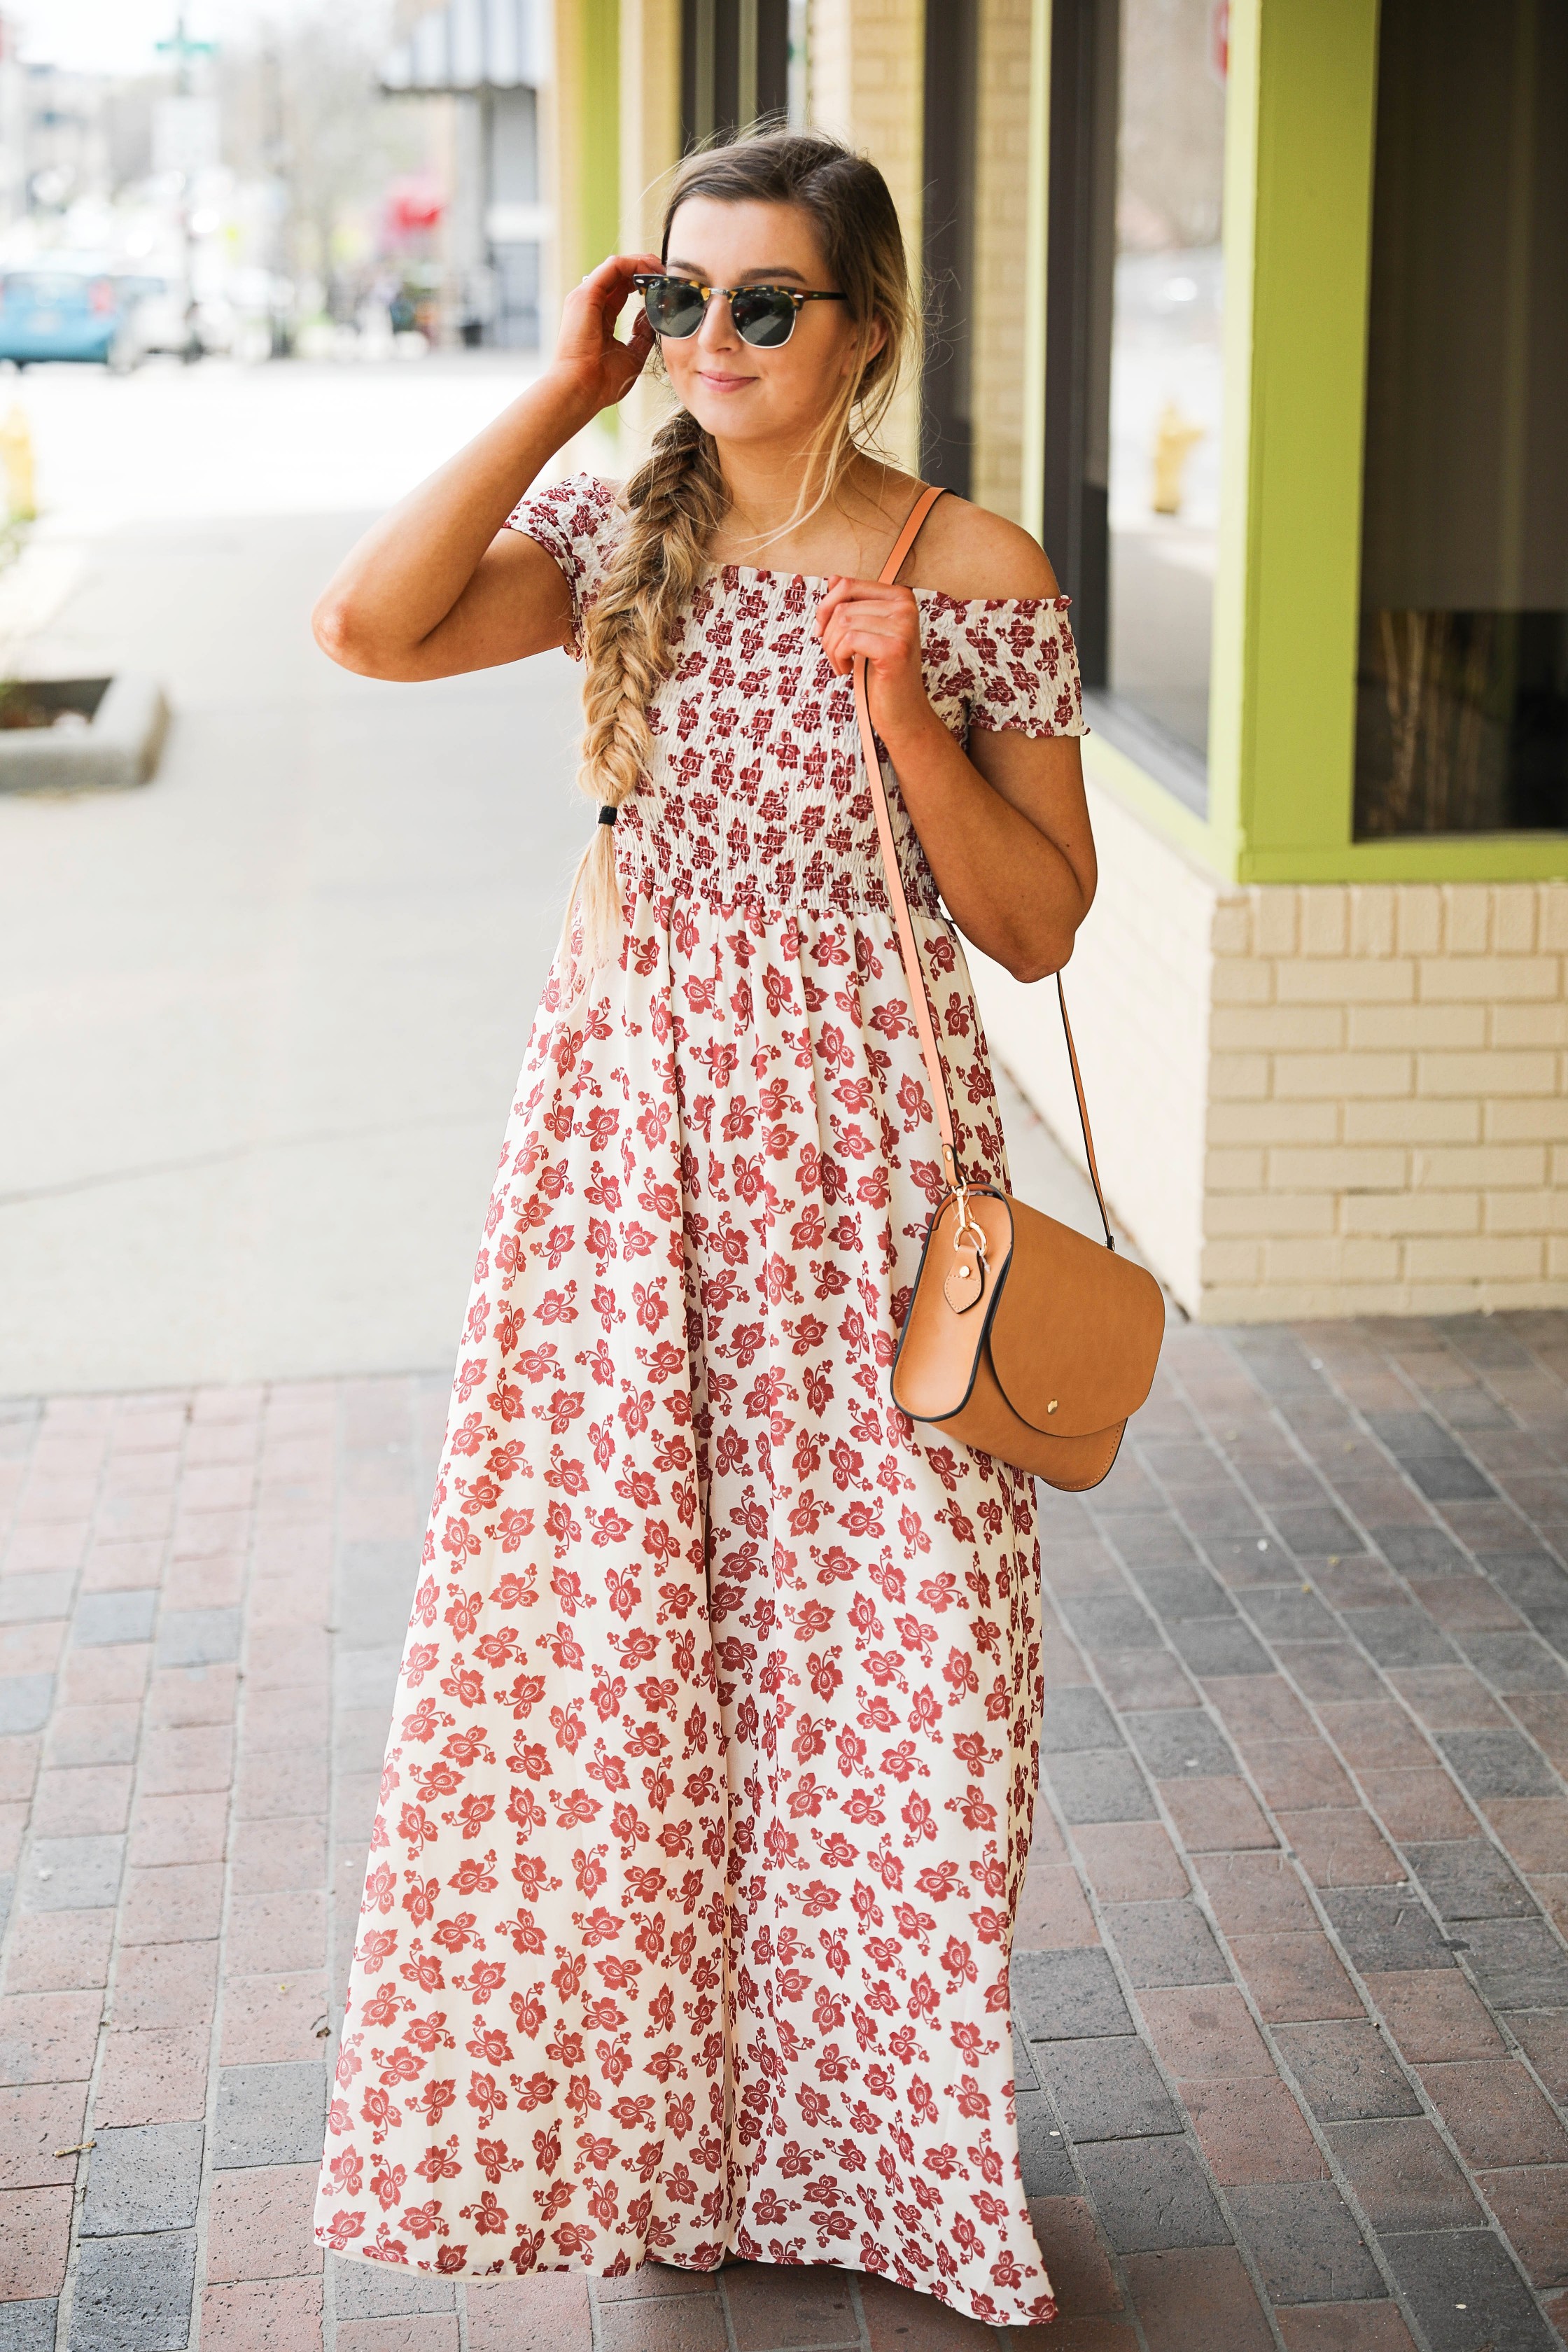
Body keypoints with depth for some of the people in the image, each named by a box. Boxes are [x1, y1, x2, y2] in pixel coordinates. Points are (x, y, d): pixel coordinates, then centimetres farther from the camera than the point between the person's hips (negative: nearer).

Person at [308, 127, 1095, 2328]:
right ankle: (636, 2105, 26)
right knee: (595, 1622, 6)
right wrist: (557, 398, -9)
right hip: (626, 1121, 2)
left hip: (866, 1141, -2)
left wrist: (906, 717, -17)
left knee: (871, 1638, 4)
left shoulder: (979, 577, -3)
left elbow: (1042, 924, -2)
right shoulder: (619, 535, 3)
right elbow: (370, 625, -15)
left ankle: (858, 2119, 25)